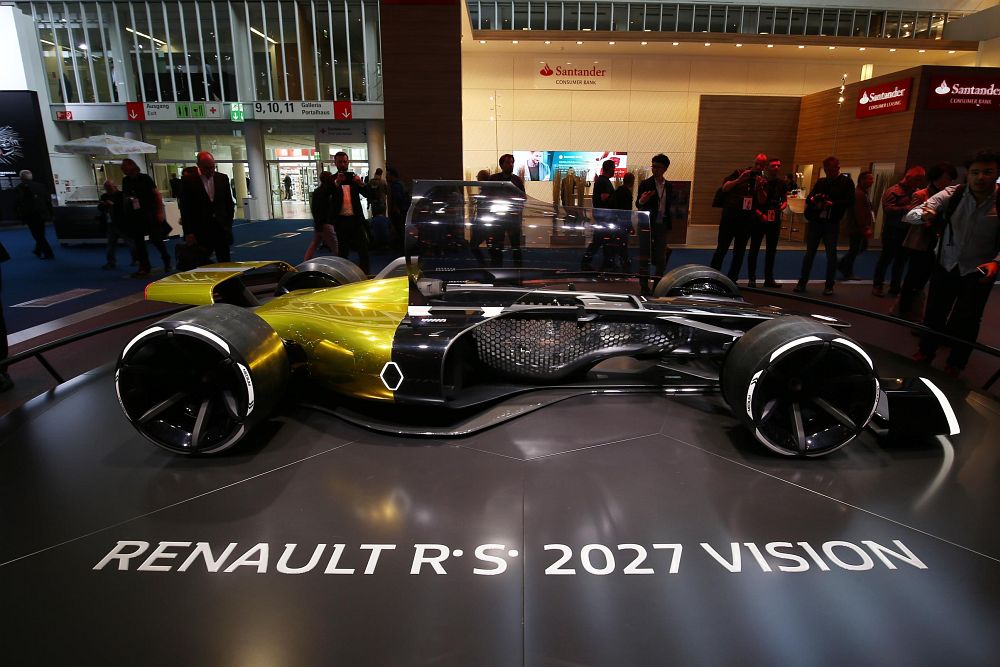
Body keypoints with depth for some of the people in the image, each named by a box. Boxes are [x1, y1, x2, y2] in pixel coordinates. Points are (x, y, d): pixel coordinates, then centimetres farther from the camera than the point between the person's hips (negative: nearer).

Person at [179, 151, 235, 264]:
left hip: (222, 229, 3)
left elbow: (230, 203, 14)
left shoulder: (223, 178, 7)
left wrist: (228, 223, 6)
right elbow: (185, 209, -2)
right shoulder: (189, 182, -2)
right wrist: (188, 232, -7)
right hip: (200, 232, -3)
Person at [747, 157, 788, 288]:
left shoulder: (782, 183, 8)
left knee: (771, 250, 9)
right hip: (759, 219, -5)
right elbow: (761, 201, -9)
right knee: (754, 249, -2)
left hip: (775, 220, 5)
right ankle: (752, 278, 4)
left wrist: (782, 206, -6)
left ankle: (769, 279, 16)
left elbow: (785, 200, 13)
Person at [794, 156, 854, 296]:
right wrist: (813, 199, -12)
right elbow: (808, 198, 11)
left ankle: (829, 286, 9)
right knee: (809, 253, 5)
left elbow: (849, 201, -9)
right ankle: (802, 283, 10)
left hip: (832, 224, -4)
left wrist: (832, 204, -22)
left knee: (831, 255, 1)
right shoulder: (821, 181, 14)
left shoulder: (846, 181, 1)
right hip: (815, 222, 4)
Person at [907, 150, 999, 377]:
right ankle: (925, 353, 31)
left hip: (978, 272, -1)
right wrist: (924, 214, -40)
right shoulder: (951, 194, -9)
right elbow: (911, 215, -17)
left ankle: (954, 365, 24)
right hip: (946, 265, 1)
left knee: (967, 320, 5)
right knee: (934, 312, 9)